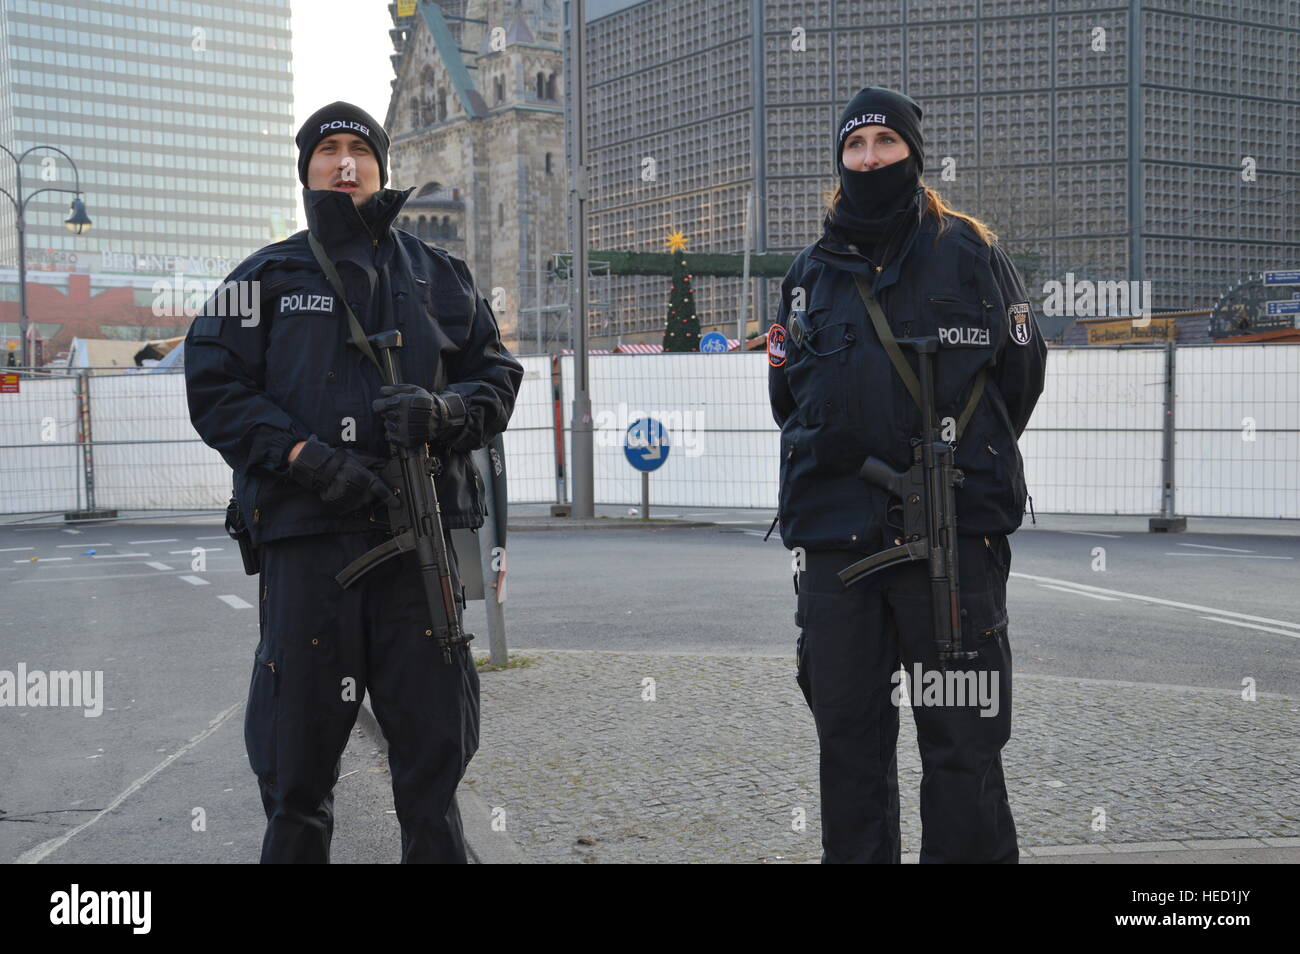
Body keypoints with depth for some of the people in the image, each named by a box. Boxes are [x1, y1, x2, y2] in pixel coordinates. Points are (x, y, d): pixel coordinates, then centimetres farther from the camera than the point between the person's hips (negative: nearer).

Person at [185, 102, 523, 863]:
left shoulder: (442, 277, 16)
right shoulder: (266, 278, 12)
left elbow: (499, 375, 14)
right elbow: (215, 388, 4)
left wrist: (444, 411, -9)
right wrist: (304, 457, -11)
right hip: (307, 533, -1)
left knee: (434, 748, 6)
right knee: (299, 753, 4)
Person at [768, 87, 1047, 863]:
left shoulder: (969, 253, 5)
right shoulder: (811, 273, 13)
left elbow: (1021, 370, 9)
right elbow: (787, 394, 20)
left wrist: (966, 464, 12)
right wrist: (836, 465, 13)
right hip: (835, 535, 3)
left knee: (963, 742, -2)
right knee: (848, 735, 8)